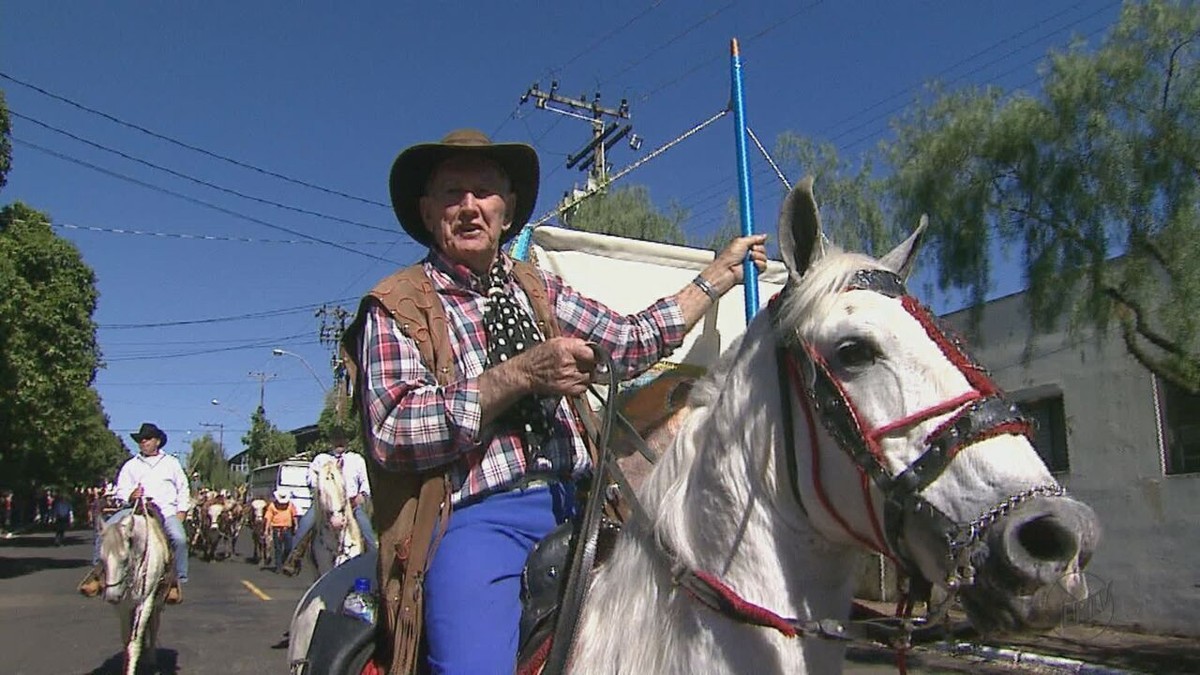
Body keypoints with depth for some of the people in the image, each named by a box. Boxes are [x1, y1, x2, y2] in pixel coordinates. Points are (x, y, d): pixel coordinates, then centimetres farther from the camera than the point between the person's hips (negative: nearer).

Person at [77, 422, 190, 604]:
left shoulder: (171, 463, 16)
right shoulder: (131, 465, 17)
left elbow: (183, 489, 17)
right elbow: (120, 490, 9)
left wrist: (181, 511, 5)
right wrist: (130, 495, -14)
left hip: (166, 511, -2)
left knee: (179, 538, -29)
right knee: (105, 528, -22)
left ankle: (178, 581, -16)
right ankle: (97, 571, -12)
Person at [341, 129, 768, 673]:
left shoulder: (540, 292, 20)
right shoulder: (396, 308, 3)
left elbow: (630, 343, 25)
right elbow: (391, 436, -10)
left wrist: (721, 273, 29)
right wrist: (521, 375, -15)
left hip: (572, 507, 6)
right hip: (479, 517, -5)